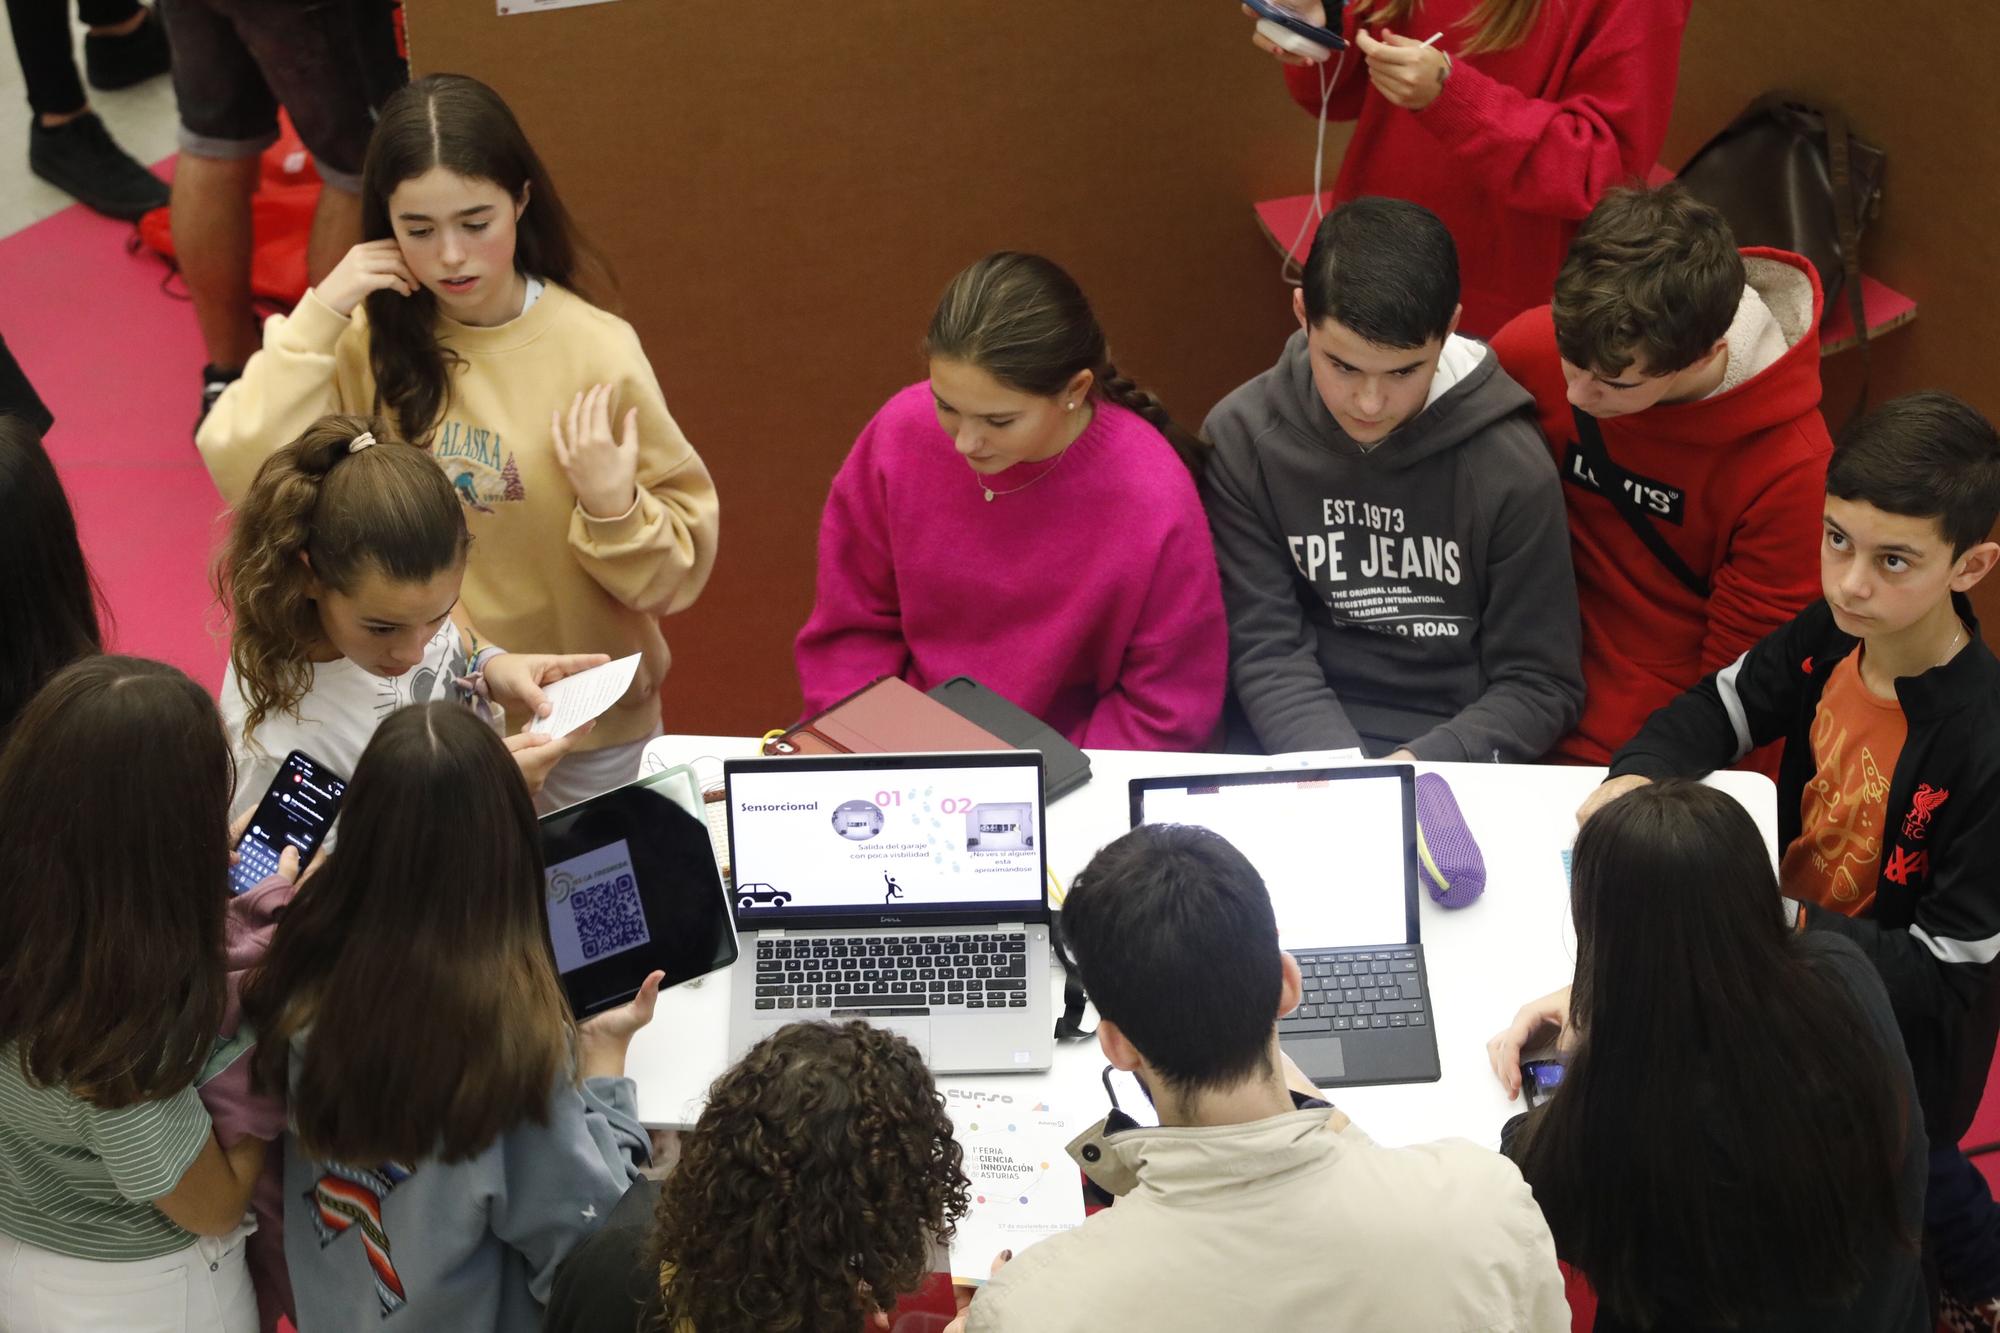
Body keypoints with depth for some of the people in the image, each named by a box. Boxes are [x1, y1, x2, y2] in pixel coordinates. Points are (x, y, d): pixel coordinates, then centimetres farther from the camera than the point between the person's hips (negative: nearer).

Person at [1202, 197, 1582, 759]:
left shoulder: (1513, 469, -8)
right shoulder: (1242, 438, -5)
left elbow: (1540, 686, -3)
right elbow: (1267, 653, -4)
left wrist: (1423, 763, -18)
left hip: (1456, 757, 1)